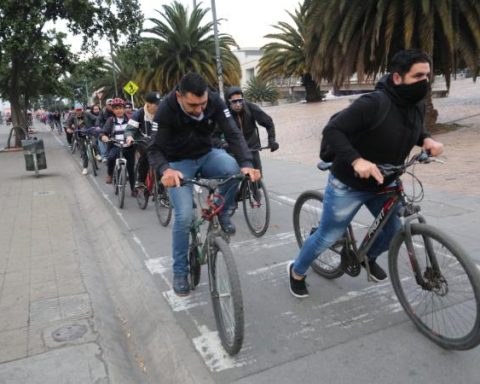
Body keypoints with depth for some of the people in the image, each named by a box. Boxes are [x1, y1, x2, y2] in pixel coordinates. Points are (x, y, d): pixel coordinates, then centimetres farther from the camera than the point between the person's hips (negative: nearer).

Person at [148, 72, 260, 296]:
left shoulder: (214, 101, -19)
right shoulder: (166, 110, -26)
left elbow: (233, 133, -21)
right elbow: (154, 149, -23)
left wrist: (247, 163, -39)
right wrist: (165, 170, -46)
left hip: (206, 155, 3)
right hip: (179, 162, -3)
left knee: (234, 169, -30)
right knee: (184, 216, -16)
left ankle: (222, 213, -2)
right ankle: (179, 271, 6)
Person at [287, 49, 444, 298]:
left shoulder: (417, 105, -3)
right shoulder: (373, 103, -29)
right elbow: (332, 131, -29)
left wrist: (427, 140, -6)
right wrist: (356, 160, -42)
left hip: (383, 184, 7)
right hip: (348, 185, -7)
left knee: (393, 230, 13)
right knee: (327, 237, 4)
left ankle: (369, 258, 46)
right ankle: (297, 272, 29)